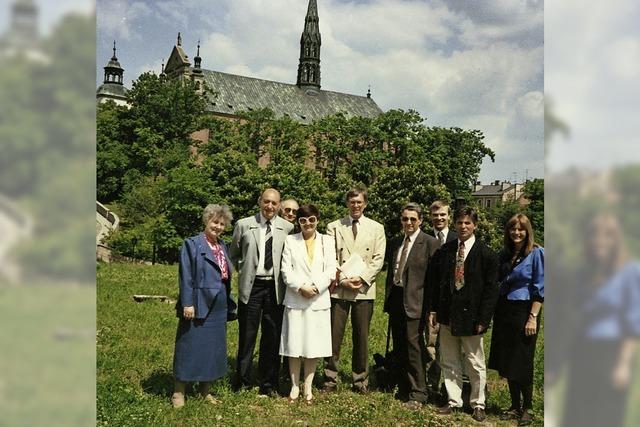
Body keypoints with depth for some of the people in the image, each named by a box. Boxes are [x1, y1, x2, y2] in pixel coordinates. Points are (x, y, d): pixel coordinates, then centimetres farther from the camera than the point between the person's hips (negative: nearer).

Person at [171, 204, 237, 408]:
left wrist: (229, 304, 14)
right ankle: (179, 392, 12)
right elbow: (186, 277, -11)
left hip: (218, 307, 7)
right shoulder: (192, 244, -5)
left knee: (213, 347, 11)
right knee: (190, 346, 0)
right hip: (198, 305, -6)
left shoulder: (223, 246, 14)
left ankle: (205, 390, 24)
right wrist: (187, 303, -18)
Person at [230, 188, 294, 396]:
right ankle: (242, 382, 21)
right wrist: (244, 271, 4)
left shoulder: (287, 228, 1)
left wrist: (285, 279, 0)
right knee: (247, 336, 6)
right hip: (251, 287, 0)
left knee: (273, 338, 8)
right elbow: (233, 255, 13)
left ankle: (268, 384, 21)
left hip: (275, 288, 1)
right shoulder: (244, 225, 1)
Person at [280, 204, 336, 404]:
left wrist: (316, 287, -13)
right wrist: (300, 287, -13)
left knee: (314, 345, 4)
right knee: (294, 344, 2)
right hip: (295, 299, 0)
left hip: (319, 300, 1)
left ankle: (308, 387, 15)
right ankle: (295, 386, 15)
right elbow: (286, 270, 0)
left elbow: (330, 270, 1)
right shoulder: (290, 241, 7)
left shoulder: (327, 241, 8)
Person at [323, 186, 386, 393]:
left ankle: (360, 381, 19)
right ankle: (330, 379, 13)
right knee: (334, 336, 1)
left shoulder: (376, 228, 9)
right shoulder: (334, 227, 8)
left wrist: (362, 278, -11)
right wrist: (342, 279, -12)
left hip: (364, 289, 1)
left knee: (361, 337, 7)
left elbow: (378, 259, 2)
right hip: (339, 288, 0)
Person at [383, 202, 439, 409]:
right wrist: (388, 299, 14)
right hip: (395, 299, 6)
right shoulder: (394, 243, 13)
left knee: (414, 347, -5)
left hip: (414, 302, -6)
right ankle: (403, 389, 27)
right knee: (399, 347, 13)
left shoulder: (430, 243, -6)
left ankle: (418, 394, 7)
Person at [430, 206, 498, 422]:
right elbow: (436, 282, 9)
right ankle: (453, 401, 25)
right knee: (449, 362, 12)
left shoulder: (486, 254, -7)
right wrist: (433, 310, 4)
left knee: (475, 364, 8)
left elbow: (490, 289, -7)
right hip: (447, 315, 4)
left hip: (470, 316, -4)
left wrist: (483, 319, -12)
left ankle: (478, 404, 23)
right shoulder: (445, 251, 5)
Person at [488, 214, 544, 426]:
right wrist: (494, 311, 7)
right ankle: (515, 406, 23)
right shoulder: (505, 253, 8)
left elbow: (539, 289, -11)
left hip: (524, 311, -6)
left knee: (522, 363, 1)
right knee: (507, 361, 10)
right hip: (503, 311, 6)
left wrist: (533, 318, -15)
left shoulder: (536, 253, -9)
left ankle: (527, 409, 17)